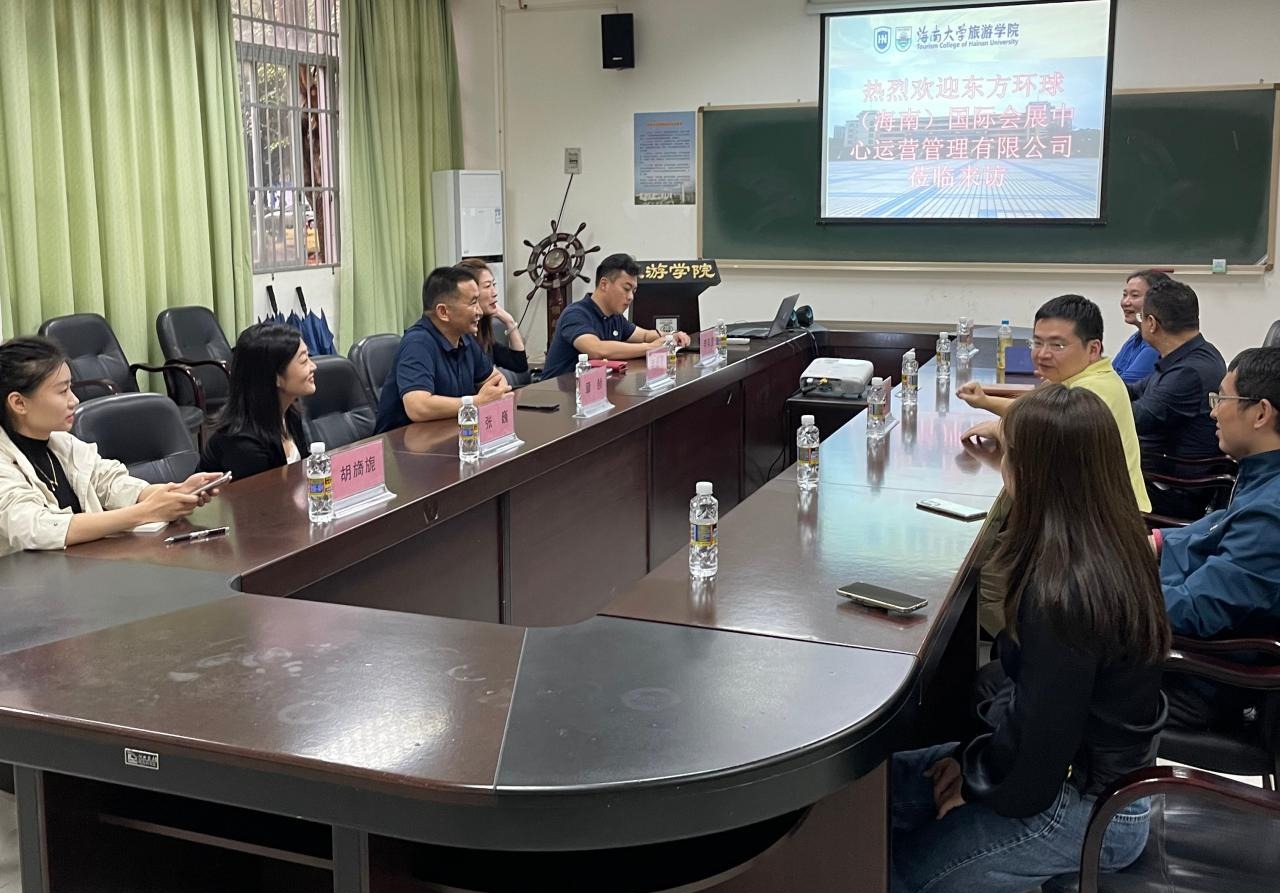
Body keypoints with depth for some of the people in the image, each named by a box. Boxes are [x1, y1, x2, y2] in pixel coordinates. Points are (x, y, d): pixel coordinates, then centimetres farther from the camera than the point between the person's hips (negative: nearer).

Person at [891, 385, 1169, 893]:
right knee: (889, 781, 11)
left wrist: (974, 772, -7)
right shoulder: (1113, 546, -3)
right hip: (1100, 762, 9)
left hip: (1088, 807, -9)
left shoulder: (1065, 594, -32)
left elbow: (1032, 775, -25)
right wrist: (978, 753, 2)